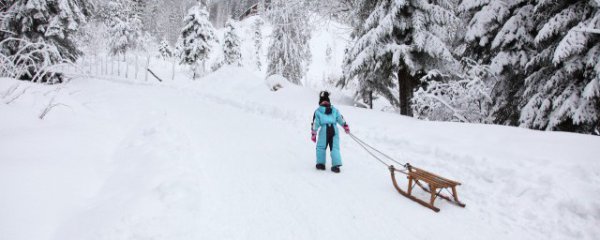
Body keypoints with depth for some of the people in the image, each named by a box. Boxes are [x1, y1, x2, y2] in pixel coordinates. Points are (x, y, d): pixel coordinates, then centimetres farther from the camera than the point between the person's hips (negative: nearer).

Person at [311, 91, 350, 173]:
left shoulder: (317, 111, 8)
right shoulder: (334, 110, 16)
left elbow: (315, 124, 5)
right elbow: (341, 119, 17)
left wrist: (313, 134, 8)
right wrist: (346, 127, 29)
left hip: (324, 130, -2)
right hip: (334, 129, 3)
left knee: (321, 147, 11)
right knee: (335, 147, 4)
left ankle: (321, 163, 12)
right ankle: (336, 165, -5)